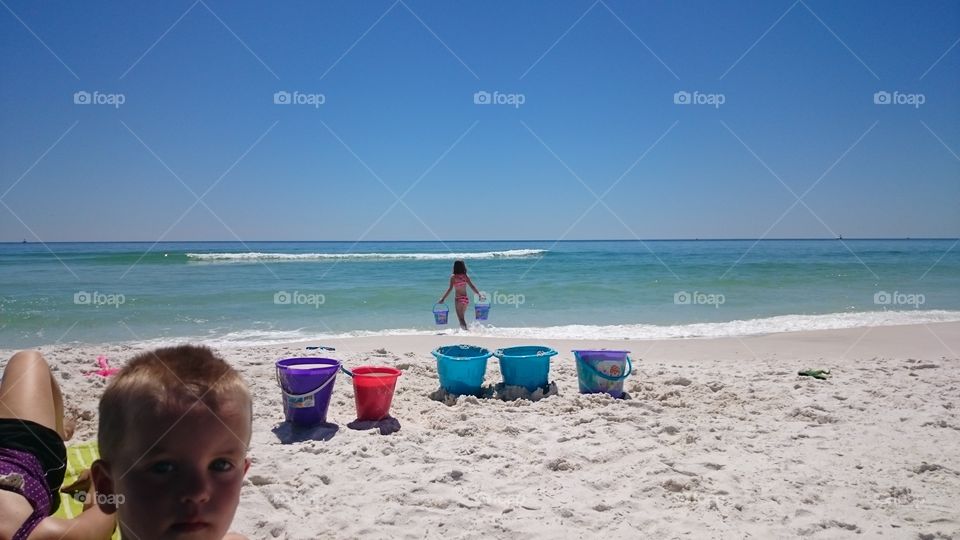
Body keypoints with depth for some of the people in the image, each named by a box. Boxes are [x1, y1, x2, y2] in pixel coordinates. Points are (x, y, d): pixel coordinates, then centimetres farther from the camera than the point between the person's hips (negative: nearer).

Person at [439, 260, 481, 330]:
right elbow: (472, 286, 2)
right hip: (466, 298, 5)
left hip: (458, 298, -5)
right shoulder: (466, 276, 3)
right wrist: (479, 295, 10)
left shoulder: (453, 276, -7)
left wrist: (443, 298, -11)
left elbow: (450, 288, -14)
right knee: (462, 317, 22)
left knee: (461, 318, -2)